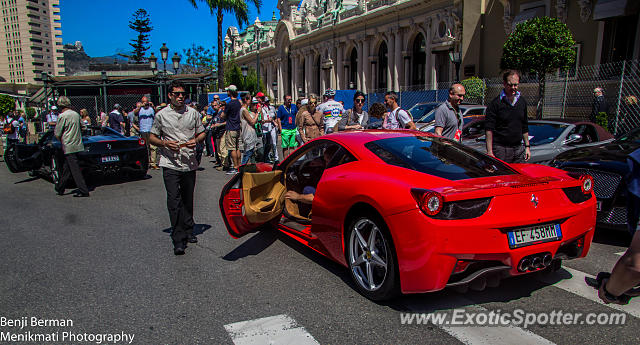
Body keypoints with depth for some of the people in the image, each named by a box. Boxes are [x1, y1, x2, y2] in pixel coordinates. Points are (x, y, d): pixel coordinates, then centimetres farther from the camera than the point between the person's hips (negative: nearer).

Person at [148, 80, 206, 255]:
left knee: (188, 200, 13)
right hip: (170, 164, -3)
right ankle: (178, 240, -6)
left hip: (190, 163, 3)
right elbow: (152, 137, 7)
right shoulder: (161, 115, 3)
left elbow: (202, 133, 17)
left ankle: (188, 231, 29)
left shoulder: (193, 113, 10)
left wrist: (196, 140, -6)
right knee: (174, 201, -9)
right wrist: (165, 143, -13)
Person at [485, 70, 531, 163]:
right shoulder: (496, 103, -8)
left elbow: (525, 127, 20)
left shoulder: (522, 101, 11)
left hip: (518, 148, 6)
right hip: (501, 149, -5)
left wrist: (527, 146, 16)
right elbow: (488, 129, -12)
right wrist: (489, 152, -17)